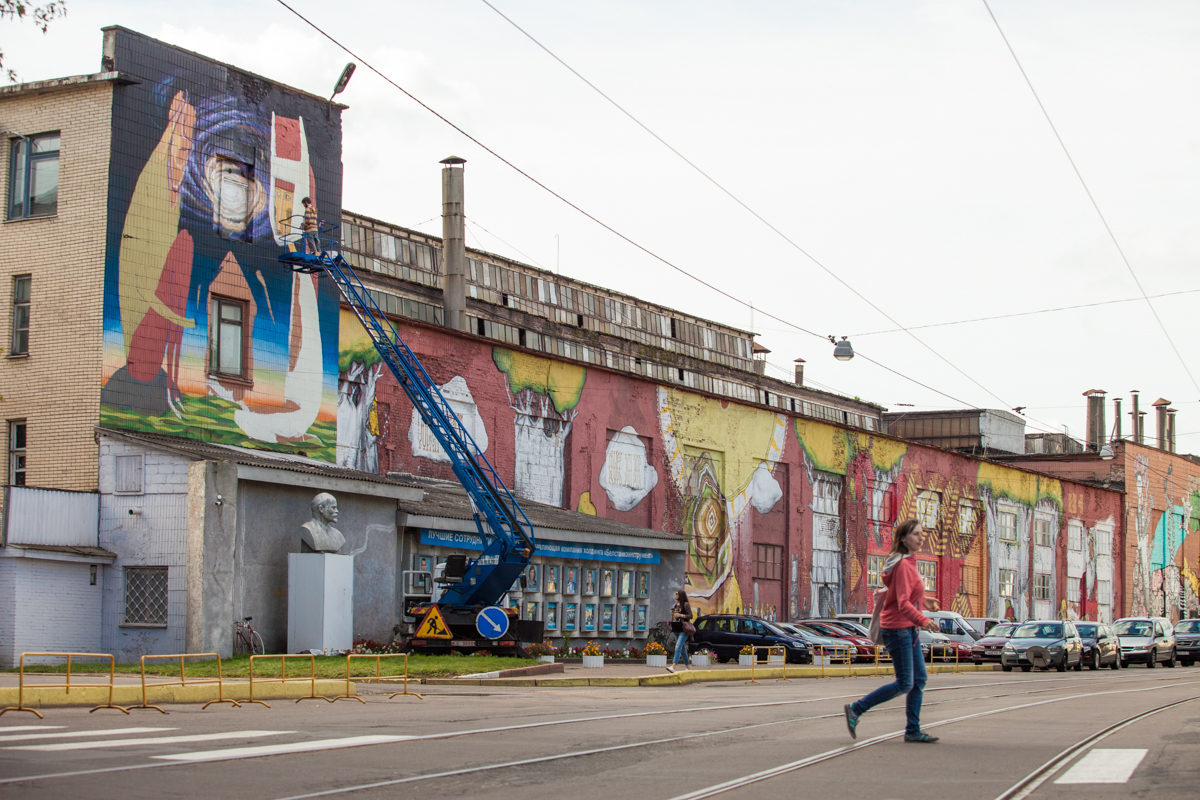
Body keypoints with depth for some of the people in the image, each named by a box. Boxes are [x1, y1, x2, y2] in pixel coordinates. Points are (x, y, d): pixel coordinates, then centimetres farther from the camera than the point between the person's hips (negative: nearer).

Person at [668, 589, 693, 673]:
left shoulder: (686, 605, -6)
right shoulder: (675, 605, 16)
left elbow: (690, 616, -11)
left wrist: (680, 615, -19)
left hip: (683, 630, -8)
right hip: (676, 630, 9)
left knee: (678, 647, -19)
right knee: (682, 650, 11)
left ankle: (673, 667, -29)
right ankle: (689, 667, 19)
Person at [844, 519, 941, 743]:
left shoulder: (908, 563, 11)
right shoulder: (903, 565, -19)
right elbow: (903, 604, -27)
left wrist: (921, 601, 17)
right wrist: (923, 620, -38)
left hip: (909, 628, 10)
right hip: (898, 628, -10)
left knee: (919, 679, 9)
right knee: (905, 684, -7)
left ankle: (913, 731, 14)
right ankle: (855, 709, 2)